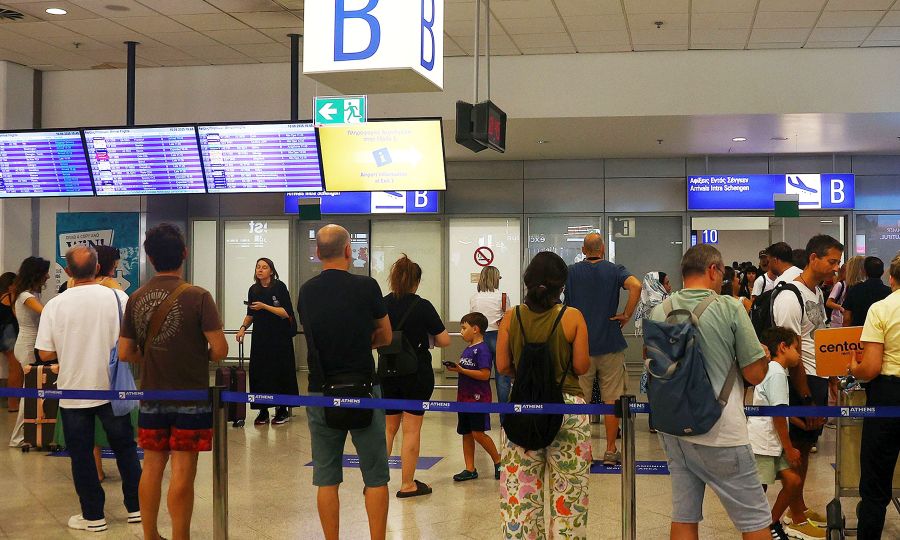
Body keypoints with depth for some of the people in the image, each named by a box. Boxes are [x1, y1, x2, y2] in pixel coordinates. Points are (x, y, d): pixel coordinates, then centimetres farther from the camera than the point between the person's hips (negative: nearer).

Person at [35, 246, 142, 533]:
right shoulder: (119, 298, -9)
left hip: (73, 392, -1)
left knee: (81, 455, 10)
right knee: (125, 449, 15)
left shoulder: (55, 305, -10)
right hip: (112, 388, 1)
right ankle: (135, 507, 21)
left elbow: (45, 353, -7)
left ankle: (93, 515, 16)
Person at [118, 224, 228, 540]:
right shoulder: (197, 297, -12)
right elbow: (219, 350, -15)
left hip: (151, 398, 4)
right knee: (182, 472, 1)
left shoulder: (136, 298, 1)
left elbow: (125, 353, 5)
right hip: (190, 398, -4)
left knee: (152, 468, 13)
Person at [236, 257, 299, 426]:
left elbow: (286, 313, -12)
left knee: (279, 372, -1)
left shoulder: (279, 287, -7)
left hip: (279, 337, -5)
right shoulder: (253, 290, 9)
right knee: (258, 372, 1)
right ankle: (263, 411, 9)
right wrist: (243, 328, 2)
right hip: (260, 337, 5)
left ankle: (282, 410, 10)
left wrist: (264, 306, -19)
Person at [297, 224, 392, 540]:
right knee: (375, 477, 6)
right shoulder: (366, 287, -7)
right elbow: (385, 337, 6)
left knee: (326, 479, 9)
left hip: (321, 393, 3)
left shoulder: (306, 292, 3)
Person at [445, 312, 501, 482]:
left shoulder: (482, 349, -14)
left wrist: (461, 370, -21)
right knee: (466, 433, 10)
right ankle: (470, 469, 15)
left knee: (478, 433, -9)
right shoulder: (467, 349, 14)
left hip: (478, 398, -9)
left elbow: (485, 374, -22)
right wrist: (455, 368, 3)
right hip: (464, 397, 9)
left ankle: (498, 460, 9)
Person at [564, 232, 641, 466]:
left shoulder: (571, 272, 4)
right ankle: (611, 451, 9)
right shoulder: (614, 270, -1)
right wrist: (626, 315, -9)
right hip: (610, 344, -1)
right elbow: (636, 286, -19)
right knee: (612, 399, 6)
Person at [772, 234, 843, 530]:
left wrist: (830, 384, 14)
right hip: (801, 381, -9)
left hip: (818, 379, 9)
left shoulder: (818, 293, 13)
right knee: (797, 447, 0)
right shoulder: (791, 297, -17)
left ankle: (799, 507, 25)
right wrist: (807, 400, -18)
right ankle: (795, 516, 9)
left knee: (805, 444, 15)